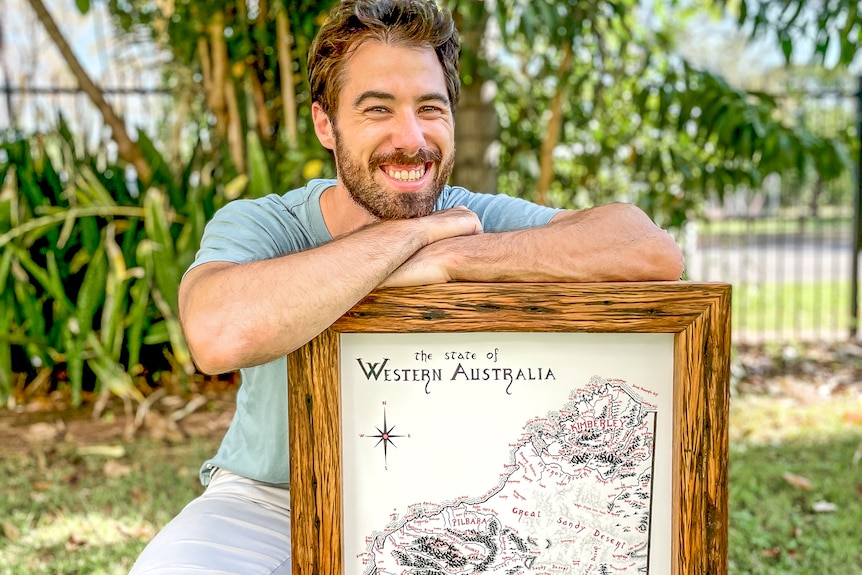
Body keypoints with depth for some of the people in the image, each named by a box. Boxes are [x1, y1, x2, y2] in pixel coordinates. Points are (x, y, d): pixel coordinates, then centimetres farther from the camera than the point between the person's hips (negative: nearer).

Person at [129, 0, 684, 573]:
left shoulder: (480, 221, -10)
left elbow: (654, 251, -24)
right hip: (270, 501, -1)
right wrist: (409, 232, -29)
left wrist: (452, 258, -30)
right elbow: (218, 336, -40)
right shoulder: (254, 226, -15)